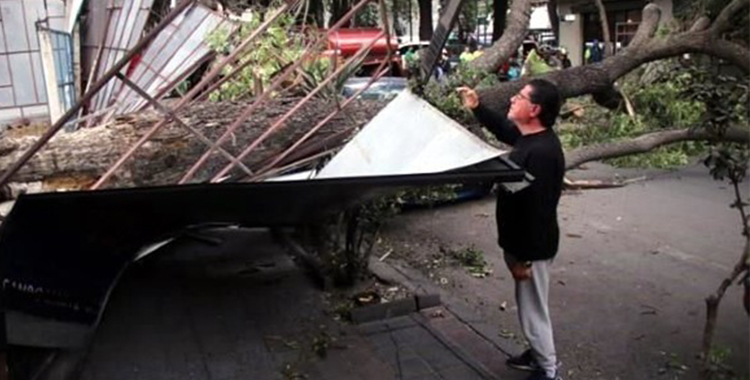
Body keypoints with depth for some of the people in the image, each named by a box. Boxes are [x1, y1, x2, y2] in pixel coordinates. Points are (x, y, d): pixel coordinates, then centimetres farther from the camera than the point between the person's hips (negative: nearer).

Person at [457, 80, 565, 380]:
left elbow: (536, 209, -28)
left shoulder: (541, 152, -29)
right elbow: (502, 128, 25)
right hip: (525, 240, 10)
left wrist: (524, 257, -24)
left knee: (533, 308, 6)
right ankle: (539, 355, 43)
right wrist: (476, 108, 11)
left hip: (532, 246, -10)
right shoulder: (529, 137, 2)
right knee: (530, 305, 24)